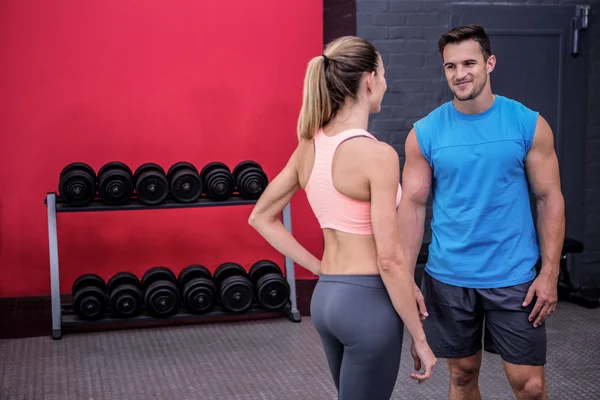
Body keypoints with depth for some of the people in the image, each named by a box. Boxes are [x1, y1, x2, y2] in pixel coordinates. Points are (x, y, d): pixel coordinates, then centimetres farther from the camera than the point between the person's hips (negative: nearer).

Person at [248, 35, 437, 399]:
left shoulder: (309, 146, 4)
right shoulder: (377, 154, -19)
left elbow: (261, 217, 12)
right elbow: (389, 259, -19)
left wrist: (321, 269, 12)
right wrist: (420, 337, -10)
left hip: (326, 296, 8)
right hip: (368, 302, -8)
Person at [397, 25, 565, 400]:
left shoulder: (530, 125, -4)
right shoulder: (424, 133, -2)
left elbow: (550, 199, -1)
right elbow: (413, 205, 0)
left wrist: (549, 273, -7)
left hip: (513, 276, -1)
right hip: (448, 278, 1)